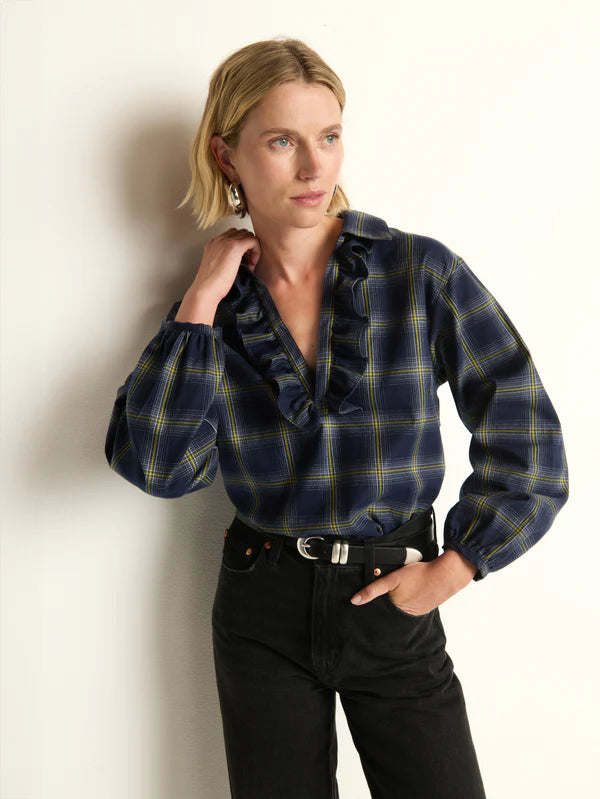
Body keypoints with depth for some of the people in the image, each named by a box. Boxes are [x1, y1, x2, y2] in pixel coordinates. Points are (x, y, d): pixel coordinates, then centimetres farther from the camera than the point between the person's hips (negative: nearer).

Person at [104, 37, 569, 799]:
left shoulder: (422, 272, -9)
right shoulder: (217, 303, -2)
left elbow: (525, 436, -7)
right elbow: (155, 465, -15)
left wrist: (451, 570, -7)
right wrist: (201, 304, -15)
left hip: (394, 602, -1)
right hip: (263, 611, 2)